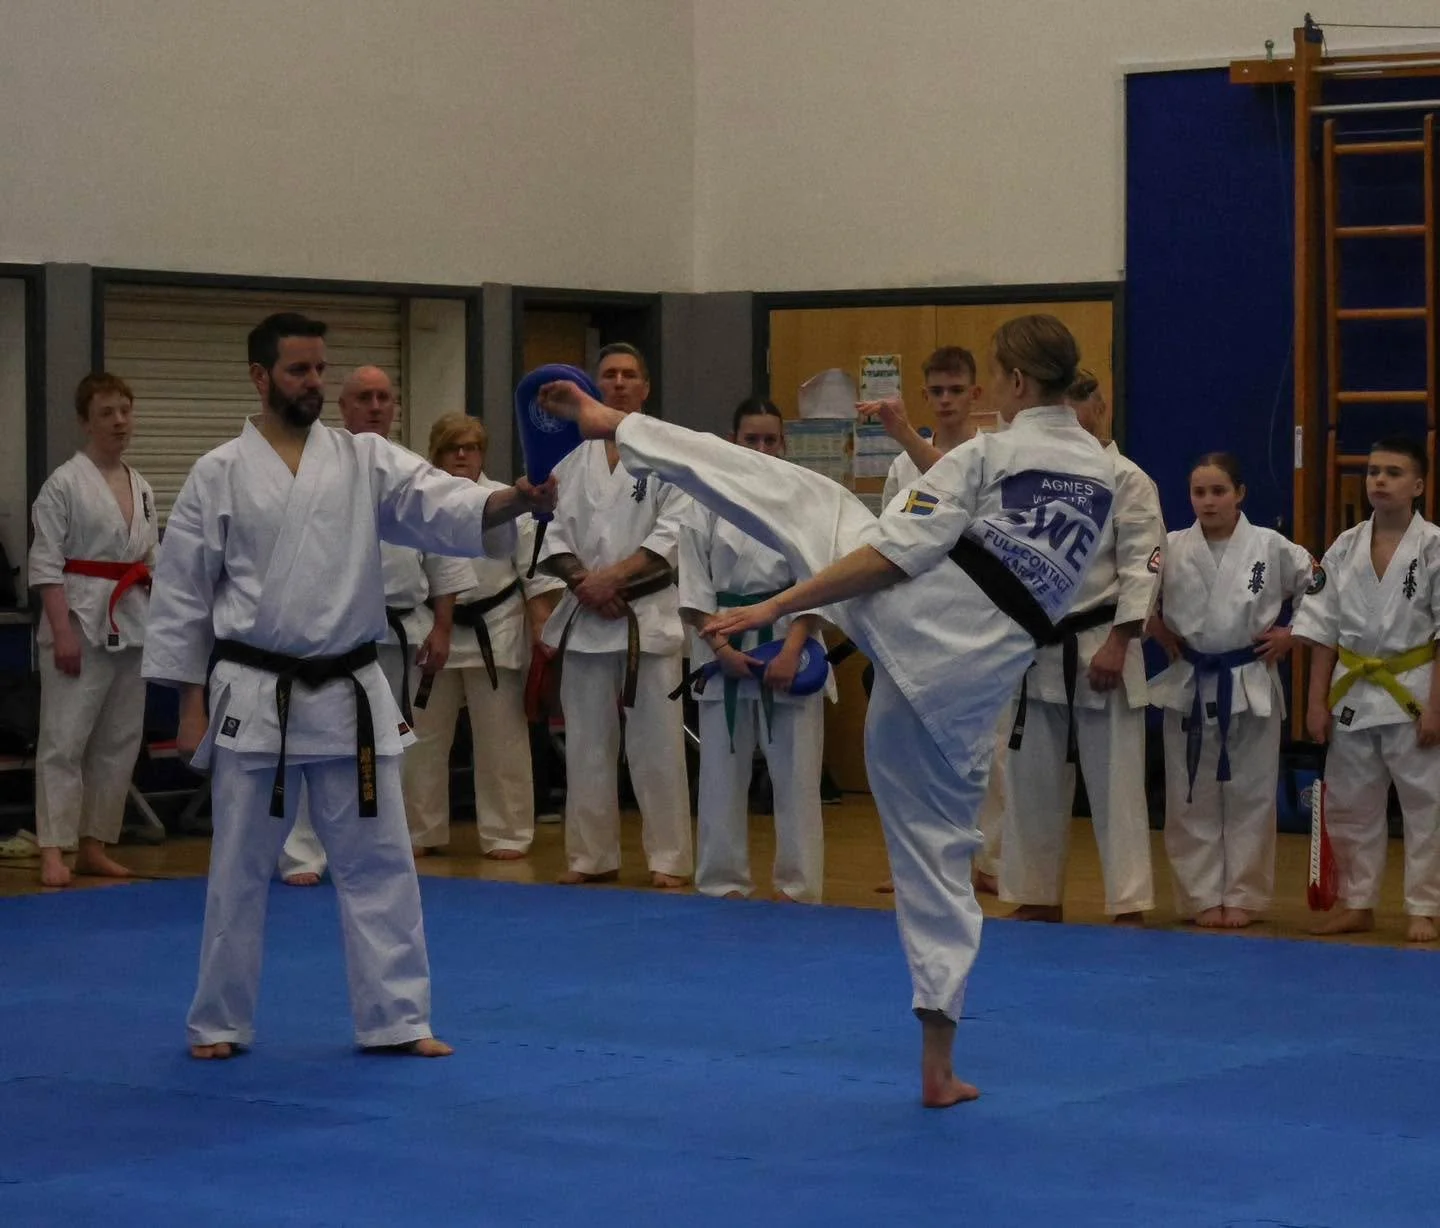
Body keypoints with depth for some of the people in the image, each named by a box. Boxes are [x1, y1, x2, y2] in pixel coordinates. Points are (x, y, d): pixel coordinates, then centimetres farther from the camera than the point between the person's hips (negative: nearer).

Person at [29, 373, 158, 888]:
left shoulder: (141, 489, 12)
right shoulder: (65, 483, -7)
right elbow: (45, 564, -11)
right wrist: (62, 631, -18)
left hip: (131, 627, 7)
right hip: (81, 622, -7)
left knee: (120, 740, 10)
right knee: (64, 738, -7)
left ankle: (94, 845, 18)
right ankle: (53, 852, -7)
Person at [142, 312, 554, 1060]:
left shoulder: (366, 461, 3)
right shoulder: (219, 474, -1)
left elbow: (445, 508, -11)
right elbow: (182, 594, 1)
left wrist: (515, 500, -33)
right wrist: (190, 705, -1)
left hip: (350, 695, 2)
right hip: (254, 697, -2)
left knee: (377, 861, 5)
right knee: (240, 870, 7)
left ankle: (395, 1018, 13)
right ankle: (220, 1021, 20)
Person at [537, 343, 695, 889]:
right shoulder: (575, 463, 10)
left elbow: (675, 533, -10)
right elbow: (556, 535, 8)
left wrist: (615, 576, -16)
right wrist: (583, 582, -9)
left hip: (649, 613, -4)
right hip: (584, 617, 4)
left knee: (656, 745, -4)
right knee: (587, 743, 8)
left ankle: (669, 860, 3)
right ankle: (592, 857, 17)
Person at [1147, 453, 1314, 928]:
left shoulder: (1271, 548, -6)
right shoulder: (1170, 549, -3)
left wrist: (1290, 635, -2)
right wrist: (1157, 630, 2)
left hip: (1250, 687, -1)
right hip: (1188, 686, 1)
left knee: (1249, 796, 5)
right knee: (1192, 798, 5)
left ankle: (1244, 896, 16)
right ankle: (1202, 897, 14)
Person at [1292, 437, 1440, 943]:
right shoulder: (1345, 548, 4)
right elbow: (1324, 630, 7)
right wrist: (1317, 701, 3)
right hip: (1353, 691, 4)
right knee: (1349, 804, 11)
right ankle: (1356, 904, 23)